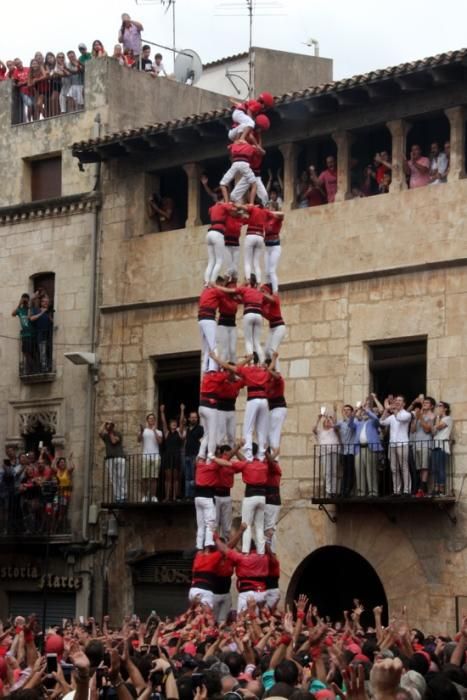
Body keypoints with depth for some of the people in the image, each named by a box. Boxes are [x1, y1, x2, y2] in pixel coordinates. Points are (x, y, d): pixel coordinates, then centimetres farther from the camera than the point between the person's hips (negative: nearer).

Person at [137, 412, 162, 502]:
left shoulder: (158, 432, 15)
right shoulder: (144, 430, 12)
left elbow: (160, 441, -3)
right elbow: (139, 440, -4)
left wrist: (154, 431, -9)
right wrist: (141, 431, -21)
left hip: (156, 455, 1)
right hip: (146, 455, -1)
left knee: (154, 478, -3)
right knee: (144, 477, -5)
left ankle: (153, 496, -3)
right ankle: (144, 496, -3)